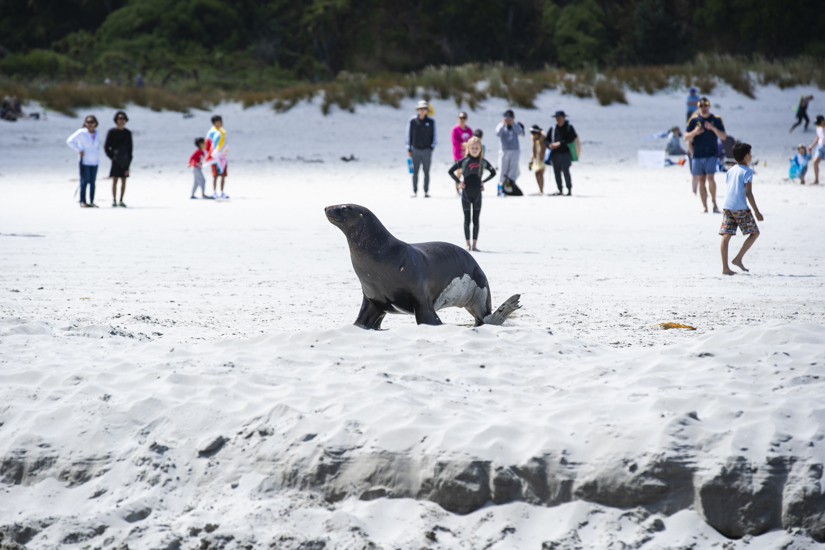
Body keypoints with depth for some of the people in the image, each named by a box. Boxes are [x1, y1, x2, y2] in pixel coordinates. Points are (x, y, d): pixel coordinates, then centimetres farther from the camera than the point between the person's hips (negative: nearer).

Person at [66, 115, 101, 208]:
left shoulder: (96, 135, 12)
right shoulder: (81, 133, -6)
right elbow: (69, 141, -8)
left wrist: (97, 157, 13)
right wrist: (79, 150, -10)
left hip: (94, 162, 5)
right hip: (85, 161, -5)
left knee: (92, 182, 6)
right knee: (84, 181, -7)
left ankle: (91, 202, 9)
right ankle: (83, 202, -2)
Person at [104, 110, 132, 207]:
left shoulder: (127, 133, 9)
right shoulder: (112, 132, -1)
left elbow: (130, 147, 13)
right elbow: (106, 146, 2)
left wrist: (129, 159, 3)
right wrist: (111, 157, -6)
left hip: (125, 160, 3)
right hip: (115, 160, -3)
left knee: (123, 180, 3)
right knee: (114, 180, -5)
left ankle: (121, 201, 8)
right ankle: (114, 200, -1)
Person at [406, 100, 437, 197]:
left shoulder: (431, 121, 1)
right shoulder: (412, 120, 2)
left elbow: (434, 135, 9)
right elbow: (409, 135, 7)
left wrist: (432, 146, 1)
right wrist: (409, 149, 5)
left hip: (427, 149, 0)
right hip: (416, 149, 0)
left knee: (426, 172, 2)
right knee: (415, 172, 1)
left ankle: (426, 191, 6)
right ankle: (415, 191, 7)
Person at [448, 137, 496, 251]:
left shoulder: (483, 162, 5)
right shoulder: (464, 161, 0)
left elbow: (493, 172, 19)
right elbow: (450, 171, 2)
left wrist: (483, 182, 6)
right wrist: (458, 182, -5)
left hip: (477, 193, 1)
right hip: (466, 193, -1)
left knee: (476, 220, 2)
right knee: (467, 219, 2)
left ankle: (475, 244, 5)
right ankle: (468, 244, 8)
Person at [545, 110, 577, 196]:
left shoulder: (569, 127, 1)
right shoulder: (553, 128, 12)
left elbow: (571, 139, -11)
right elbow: (547, 139, 16)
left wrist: (559, 143, -18)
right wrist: (549, 145, -7)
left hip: (565, 153, -5)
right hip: (555, 154, 5)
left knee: (565, 171, -14)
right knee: (557, 172, 3)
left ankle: (569, 189, -8)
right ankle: (560, 190, 11)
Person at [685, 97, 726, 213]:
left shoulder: (716, 120, 5)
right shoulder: (694, 120, 7)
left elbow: (723, 137, 1)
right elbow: (686, 138, 6)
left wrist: (713, 128, -15)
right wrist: (694, 132, -15)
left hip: (711, 154, -2)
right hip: (697, 155, 2)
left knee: (710, 177, -16)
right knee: (701, 180, 1)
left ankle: (714, 202, 0)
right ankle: (704, 206, 6)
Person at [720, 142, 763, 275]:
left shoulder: (731, 171, 17)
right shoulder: (747, 171, -5)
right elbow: (748, 193, -12)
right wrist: (756, 211, -11)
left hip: (727, 206, 7)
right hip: (740, 207, -7)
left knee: (726, 236, 2)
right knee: (755, 232, 6)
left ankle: (725, 267, -1)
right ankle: (738, 259, -1)